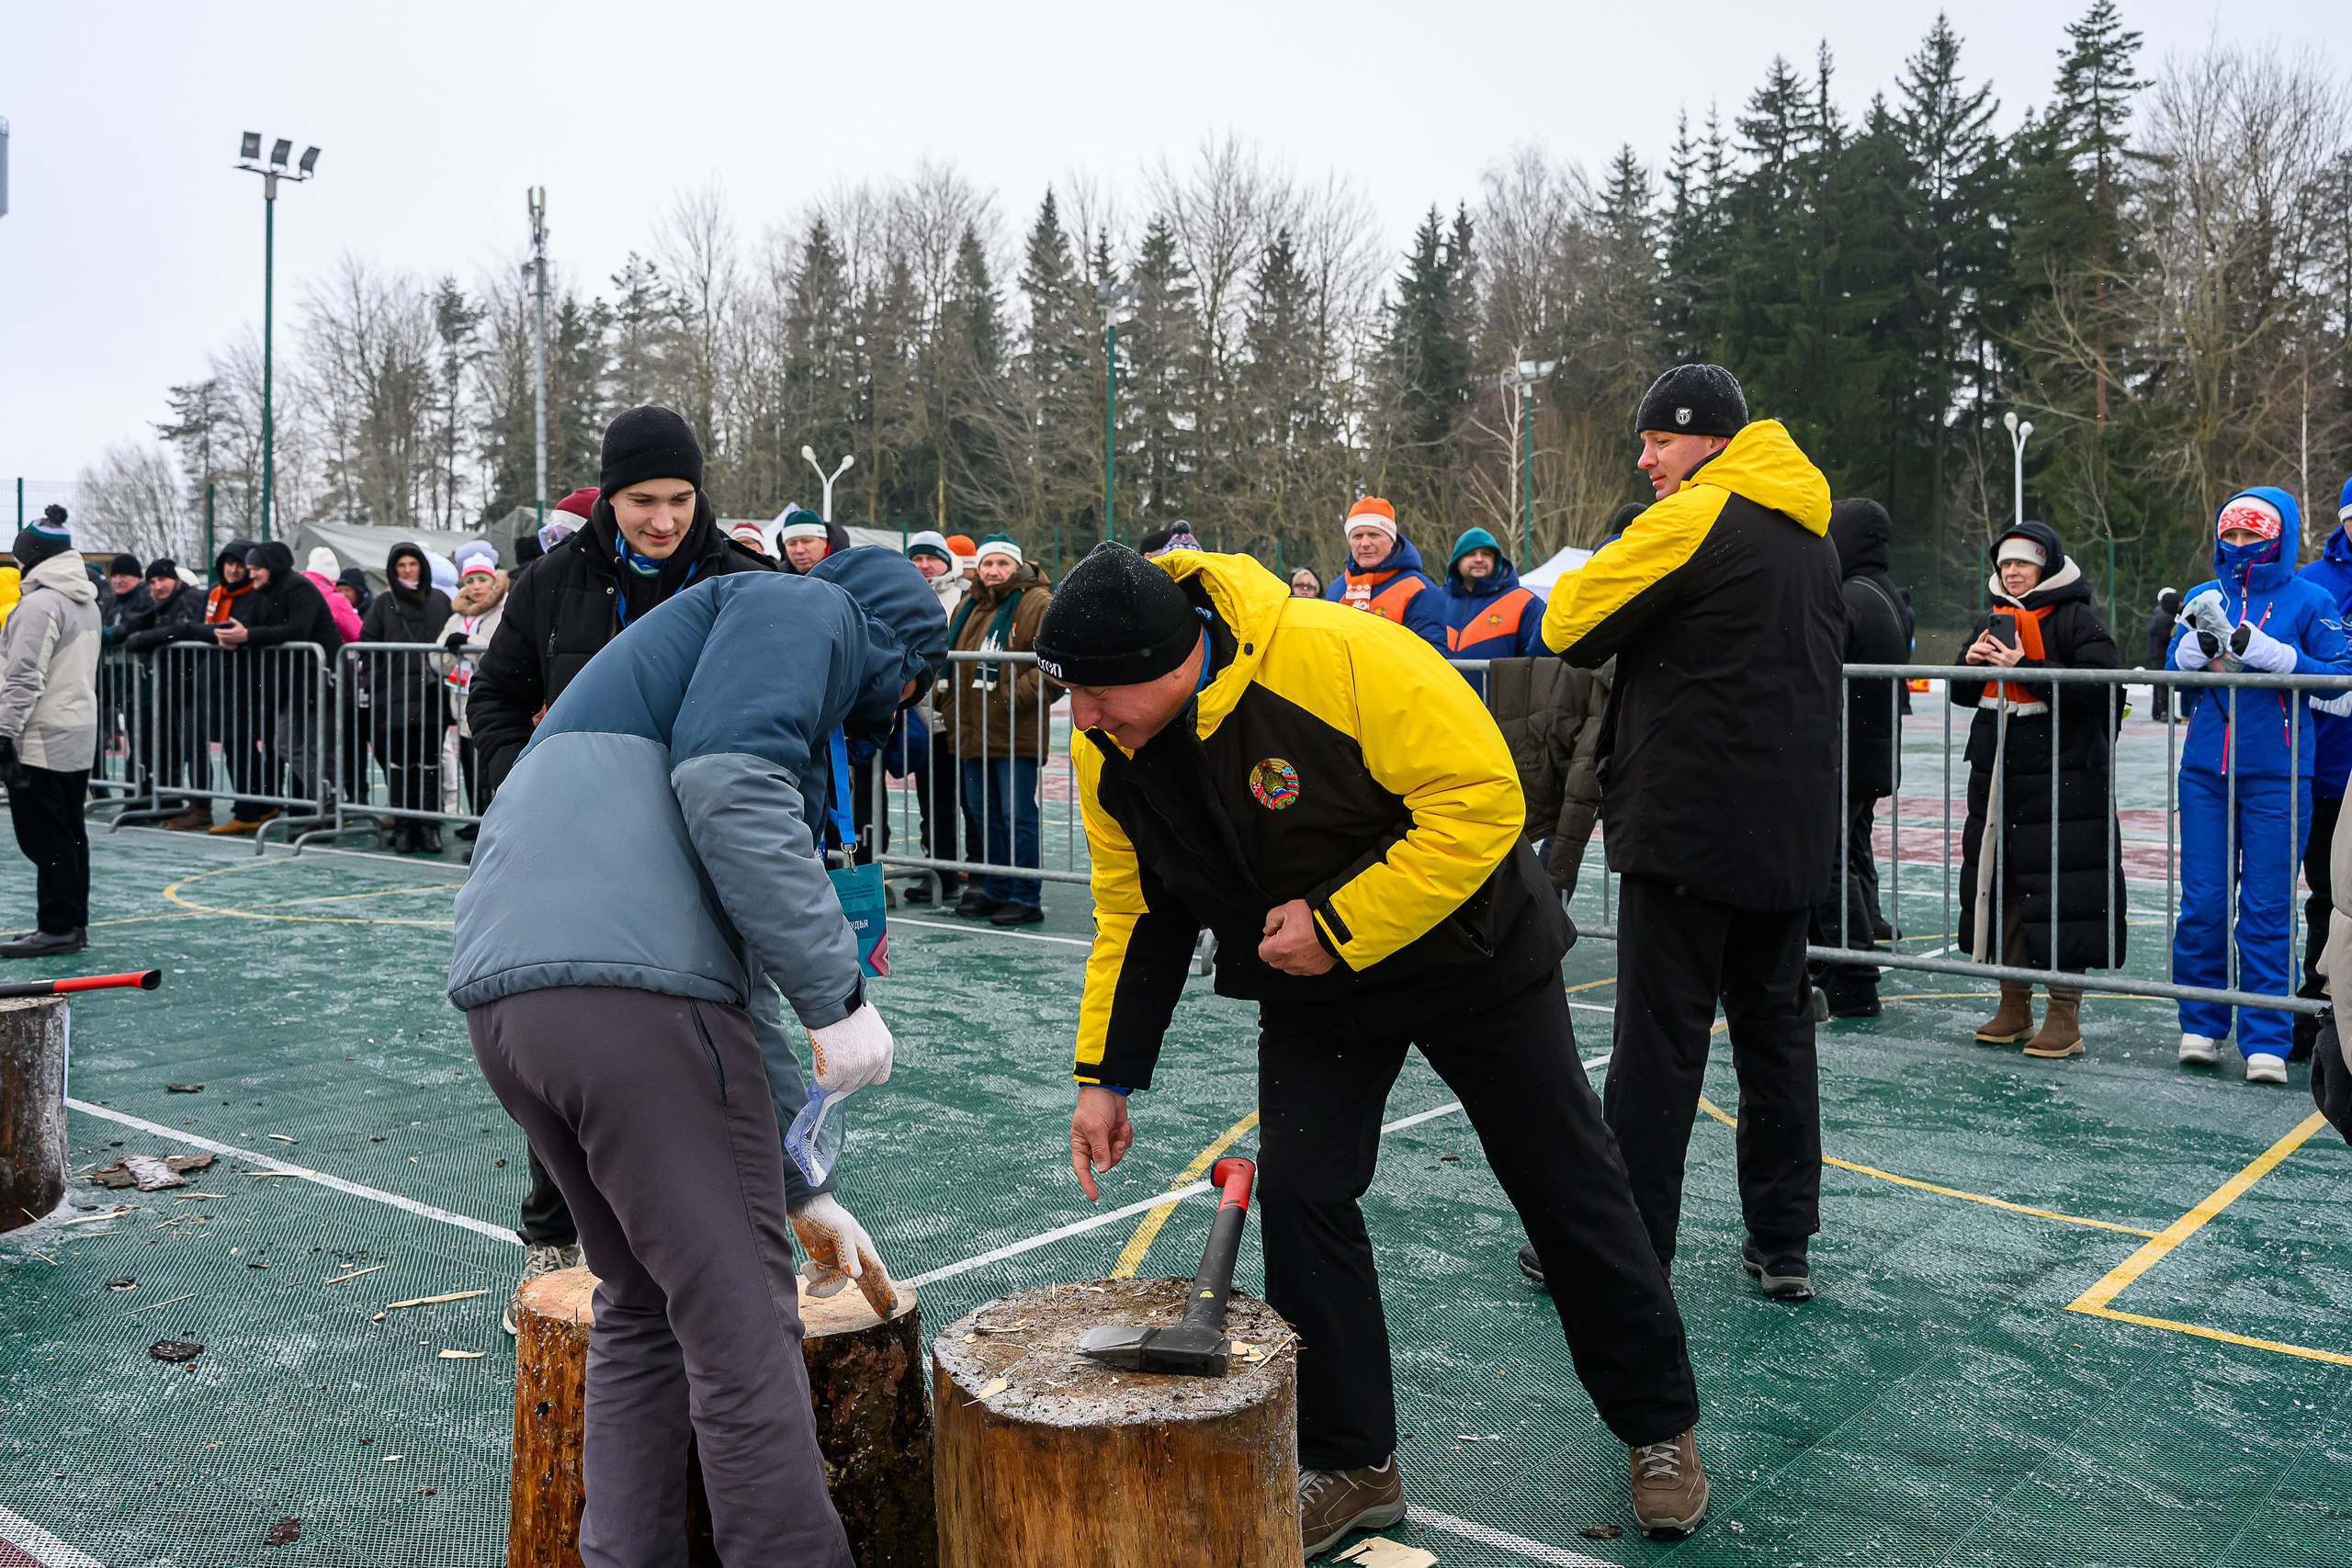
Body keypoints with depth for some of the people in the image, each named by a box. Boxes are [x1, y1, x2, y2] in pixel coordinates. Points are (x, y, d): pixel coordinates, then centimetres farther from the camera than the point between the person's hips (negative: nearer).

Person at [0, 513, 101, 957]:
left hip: (41, 740, -10)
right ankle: (73, 924, 19)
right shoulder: (86, 601, 14)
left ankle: (58, 929, -2)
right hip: (79, 737, 10)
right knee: (69, 832, 13)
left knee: (44, 836, -5)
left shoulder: (40, 604, -15)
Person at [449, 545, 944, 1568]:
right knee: (742, 1328, -1)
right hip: (632, 985, -10)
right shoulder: (806, 609, 9)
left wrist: (801, 1189, 38)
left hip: (501, 992, 10)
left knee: (640, 1306, 23)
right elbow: (727, 786, -14)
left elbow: (738, 976, 35)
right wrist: (839, 994, -10)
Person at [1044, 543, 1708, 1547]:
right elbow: (1135, 912, -1)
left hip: (1469, 957, -4)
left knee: (1568, 1189, 7)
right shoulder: (1105, 749, -13)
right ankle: (1350, 1464, 15)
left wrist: (1340, 926, -29)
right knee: (1297, 1192, -6)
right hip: (1309, 990, 5)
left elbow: (1482, 796, -30)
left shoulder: (1341, 655, -33)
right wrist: (1106, 1074, -6)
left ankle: (1660, 1428, 29)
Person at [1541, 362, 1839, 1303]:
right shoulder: (1812, 535, 16)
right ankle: (1783, 1246, 19)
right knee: (1776, 1028, 13)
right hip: (1792, 829, 8)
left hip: (1688, 827, -8)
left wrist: (1585, 577, 11)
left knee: (1659, 1037, -3)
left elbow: (1571, 625, -11)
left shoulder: (1694, 519, -11)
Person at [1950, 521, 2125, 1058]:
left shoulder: (2076, 618, -5)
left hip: (2063, 778, -7)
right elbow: (1962, 695, 19)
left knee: (2059, 891, -6)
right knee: (2000, 885, 9)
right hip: (1996, 776, 7)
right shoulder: (1992, 620, 15)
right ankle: (2014, 1007, 20)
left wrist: (2024, 667, -21)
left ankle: (2065, 1015, 2)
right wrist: (1972, 663, -3)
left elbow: (2096, 687, -18)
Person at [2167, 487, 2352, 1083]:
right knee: (2201, 904, 4)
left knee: (2266, 910, -2)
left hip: (2276, 776, -3)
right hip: (2205, 771, 3)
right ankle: (2202, 1025, 18)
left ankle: (2266, 1040, 5)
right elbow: (2173, 674, 10)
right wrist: (2199, 643, -11)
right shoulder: (2204, 598, 11)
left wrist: (2260, 648, -17)